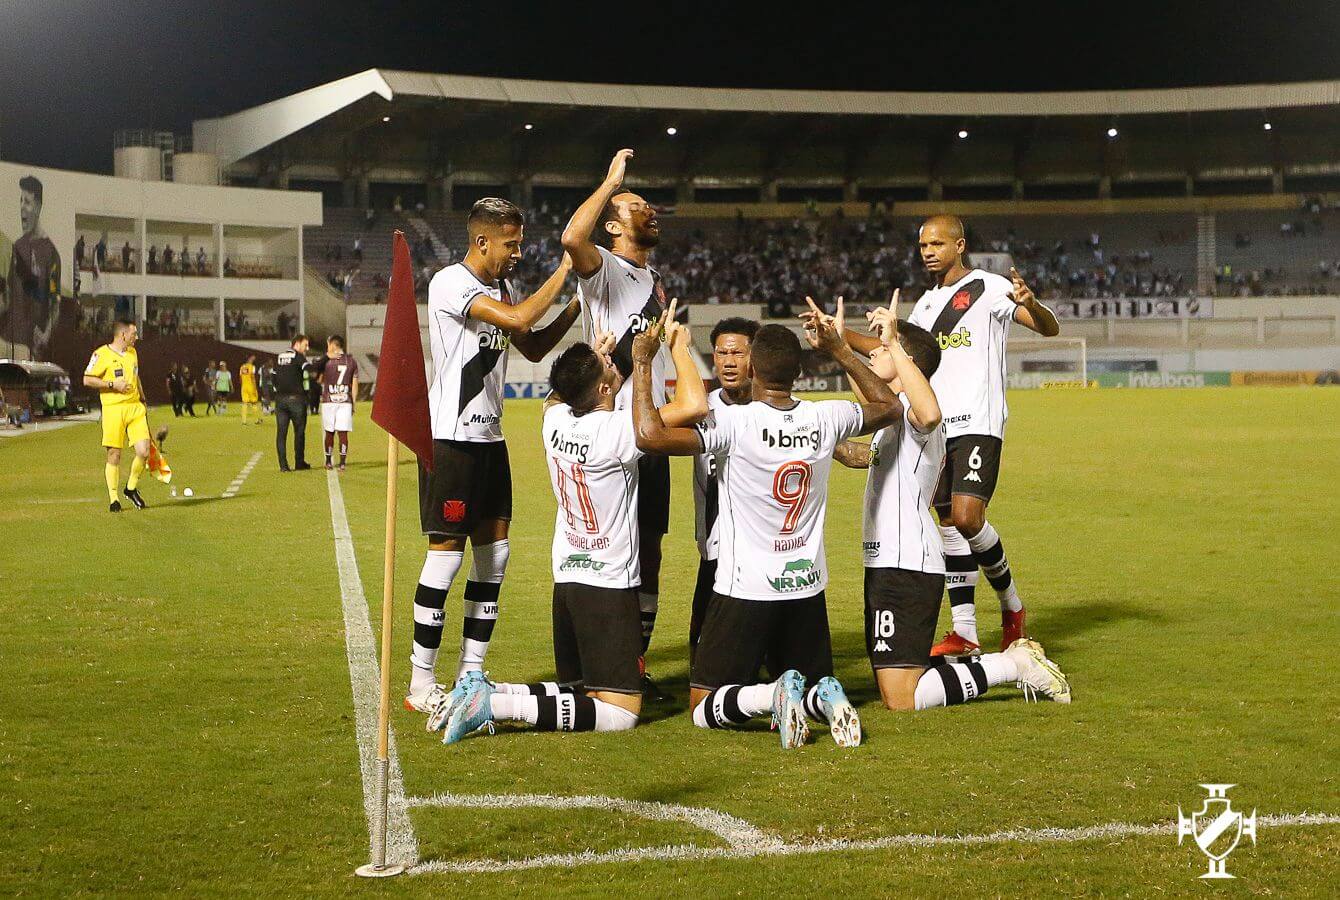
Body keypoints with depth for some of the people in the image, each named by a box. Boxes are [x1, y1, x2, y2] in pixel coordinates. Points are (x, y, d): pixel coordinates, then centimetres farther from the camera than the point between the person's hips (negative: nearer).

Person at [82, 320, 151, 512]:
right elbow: (87, 380, -8)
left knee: (143, 452, -6)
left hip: (135, 407, 6)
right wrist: (113, 384, -14)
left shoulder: (132, 353, 16)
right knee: (114, 455, -2)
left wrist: (143, 401, 24)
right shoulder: (102, 354, -6)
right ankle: (113, 499, 9)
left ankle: (131, 488, 18)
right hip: (113, 409, -5)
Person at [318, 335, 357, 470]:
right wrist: (353, 402, 12)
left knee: (329, 432, 9)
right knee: (343, 433, 1)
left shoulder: (326, 360, -4)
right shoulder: (351, 361, 3)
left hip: (329, 402, -1)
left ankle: (328, 462, 17)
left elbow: (320, 380, 6)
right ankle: (342, 463, -3)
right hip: (346, 402, 1)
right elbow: (355, 385, 5)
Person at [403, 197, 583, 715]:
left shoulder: (498, 289, 14)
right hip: (450, 438, -9)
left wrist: (578, 304, 11)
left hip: (489, 438, 9)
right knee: (447, 553, -7)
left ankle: (470, 675, 14)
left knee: (494, 553, 7)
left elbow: (533, 348, 24)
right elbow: (518, 322, -25)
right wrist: (564, 271, -16)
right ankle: (420, 684, 1)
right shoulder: (451, 283, -14)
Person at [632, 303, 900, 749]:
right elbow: (889, 406, 19)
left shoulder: (734, 423, -18)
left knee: (703, 708, 7)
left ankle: (773, 696, -23)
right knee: (816, 684, 22)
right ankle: (822, 698, -15)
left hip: (745, 590, -4)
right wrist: (839, 350, 23)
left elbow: (650, 435, -27)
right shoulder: (825, 419, -2)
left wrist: (642, 365, -14)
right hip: (808, 588, 4)